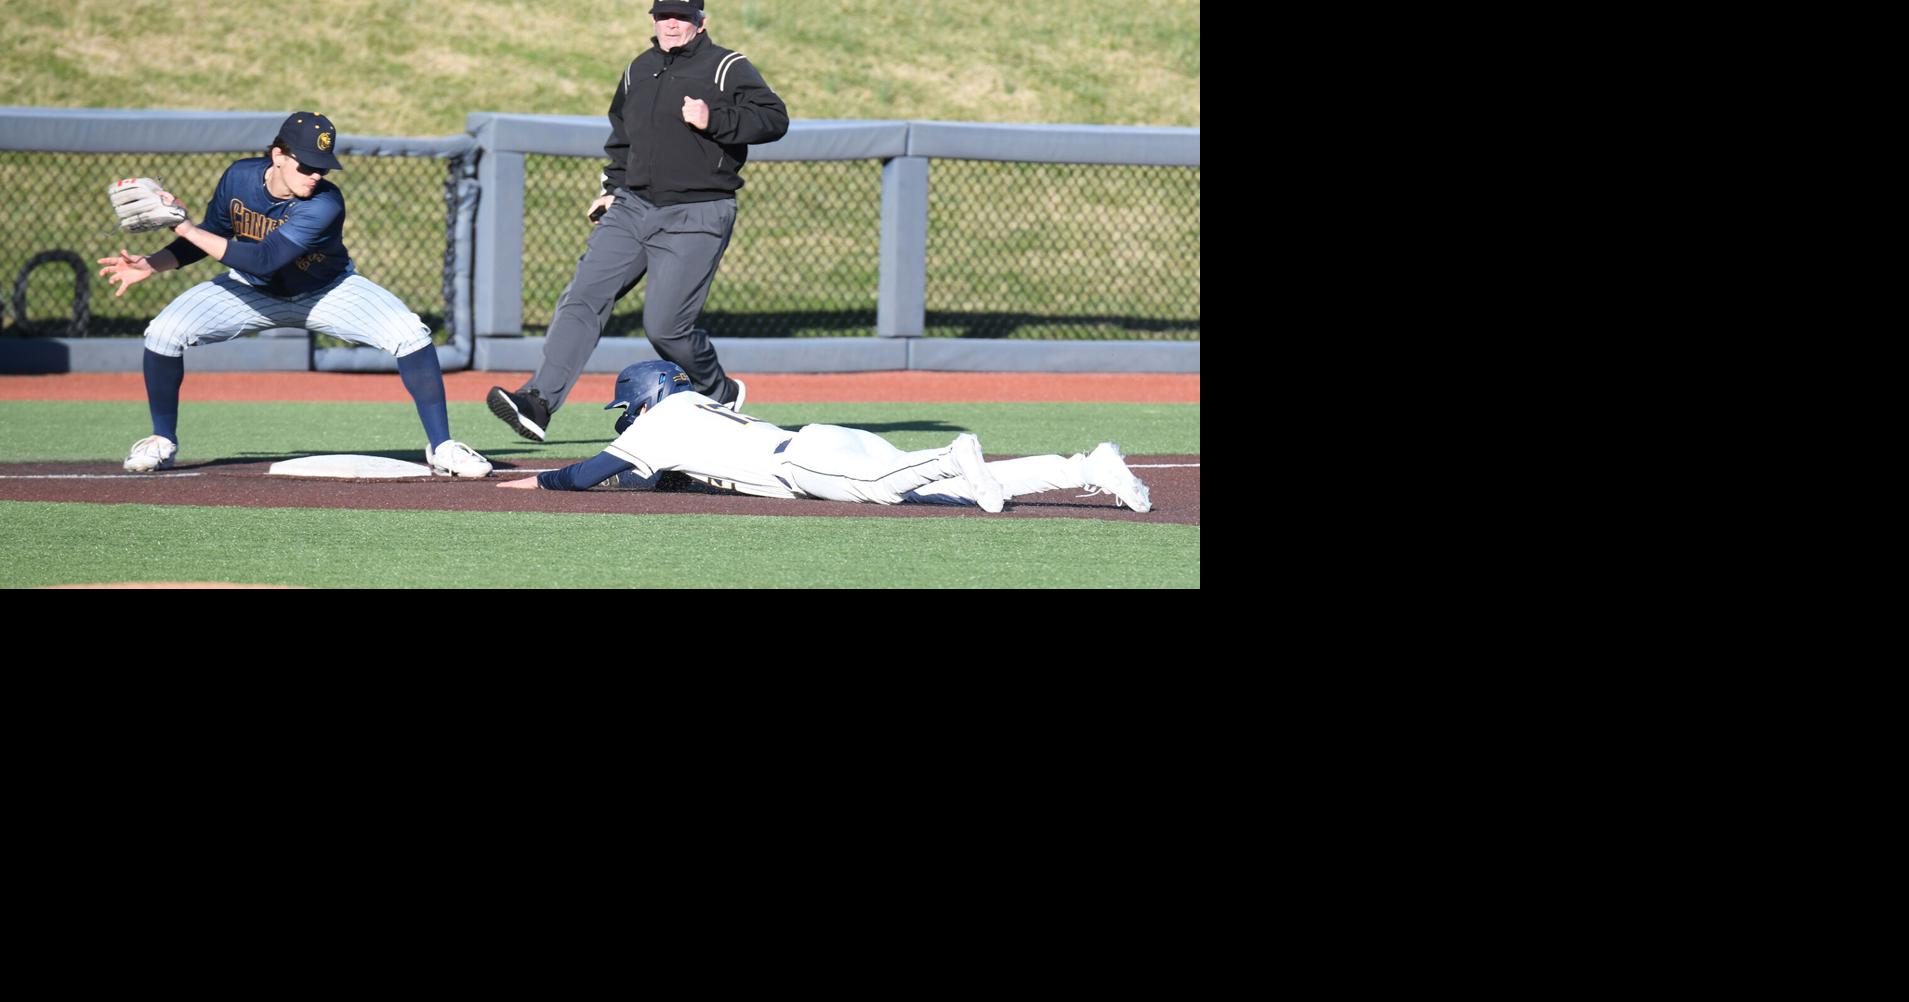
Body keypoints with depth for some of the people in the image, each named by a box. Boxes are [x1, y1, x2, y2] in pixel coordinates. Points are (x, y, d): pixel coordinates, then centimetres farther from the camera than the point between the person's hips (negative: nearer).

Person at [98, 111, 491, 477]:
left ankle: (441, 446, -10)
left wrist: (185, 226, -41)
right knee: (164, 332, -18)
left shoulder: (325, 204, -34)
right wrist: (150, 264, -16)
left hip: (327, 292, -3)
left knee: (410, 333, -24)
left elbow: (262, 259, -42)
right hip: (254, 291, 3)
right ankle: (162, 442, 6)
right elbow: (211, 238, -2)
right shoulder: (239, 179, -21)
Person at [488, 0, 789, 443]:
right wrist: (612, 187, 18)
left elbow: (774, 118, -12)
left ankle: (720, 394, 17)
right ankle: (538, 403, -19)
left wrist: (714, 121, -23)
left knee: (664, 326, -11)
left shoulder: (727, 68, -3)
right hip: (631, 208, 6)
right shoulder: (639, 71, 17)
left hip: (695, 219, -6)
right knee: (582, 299, -10)